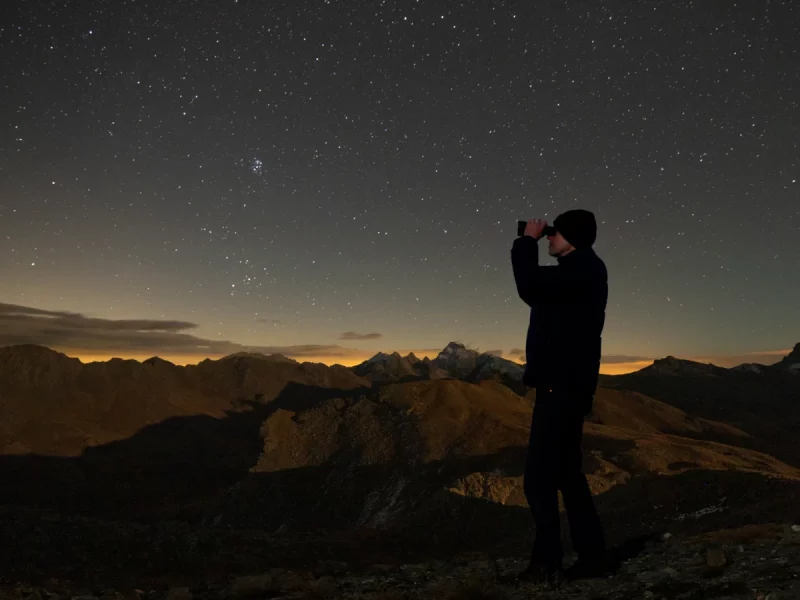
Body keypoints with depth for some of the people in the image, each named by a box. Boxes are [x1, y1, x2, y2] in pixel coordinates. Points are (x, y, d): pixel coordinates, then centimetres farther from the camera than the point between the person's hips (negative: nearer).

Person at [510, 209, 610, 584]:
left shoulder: (584, 267, -10)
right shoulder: (578, 271, 20)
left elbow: (530, 288, -23)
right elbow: (538, 293, 28)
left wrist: (527, 241, -12)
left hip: (562, 386, -11)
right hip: (564, 385, 11)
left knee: (539, 478, -9)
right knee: (566, 474, 13)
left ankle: (547, 562, -4)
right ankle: (592, 557, 17)